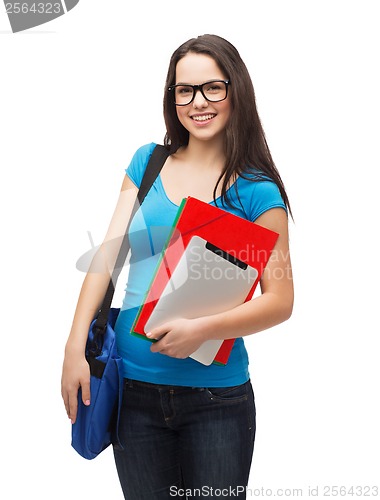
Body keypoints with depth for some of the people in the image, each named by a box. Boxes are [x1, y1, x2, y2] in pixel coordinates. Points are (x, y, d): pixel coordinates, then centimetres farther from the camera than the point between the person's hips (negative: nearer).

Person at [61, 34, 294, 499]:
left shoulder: (257, 192, -5)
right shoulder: (148, 163, 5)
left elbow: (280, 301, -9)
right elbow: (106, 253, 0)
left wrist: (202, 329, -23)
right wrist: (76, 345, -8)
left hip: (216, 399, -2)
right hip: (133, 388, 3)